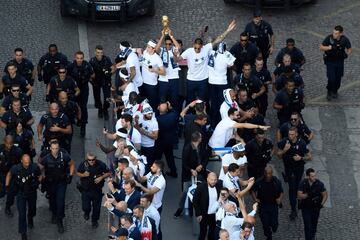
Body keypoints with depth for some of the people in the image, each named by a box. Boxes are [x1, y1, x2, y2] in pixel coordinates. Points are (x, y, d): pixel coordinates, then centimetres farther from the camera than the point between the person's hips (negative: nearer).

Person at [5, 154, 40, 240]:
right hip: (21, 194, -2)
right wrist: (7, 185, 0)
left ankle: (30, 219, 58)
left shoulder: (34, 167, -18)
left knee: (32, 209, 24)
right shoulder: (16, 168, -20)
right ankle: (23, 233, 0)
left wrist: (38, 183, -10)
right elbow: (9, 174, 2)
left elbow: (39, 176, 2)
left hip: (32, 192, 2)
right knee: (22, 213, -8)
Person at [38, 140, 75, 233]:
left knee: (60, 201, -8)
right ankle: (54, 214, 45)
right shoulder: (46, 158, -14)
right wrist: (43, 177, -2)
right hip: (50, 183, 1)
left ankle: (59, 221, -1)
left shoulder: (64, 156, -14)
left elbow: (72, 164, 5)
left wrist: (70, 175, 1)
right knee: (52, 200, 18)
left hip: (61, 182, -1)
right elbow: (40, 168, 2)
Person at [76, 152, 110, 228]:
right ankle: (87, 213, 36)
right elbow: (77, 173, 3)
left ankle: (94, 221, 37)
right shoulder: (83, 164, -13)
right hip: (86, 190, 0)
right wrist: (83, 175, -19)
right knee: (85, 207, -3)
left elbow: (108, 173, -3)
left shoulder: (101, 164, -15)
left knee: (96, 207, 11)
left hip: (97, 190, 0)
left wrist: (101, 177, -20)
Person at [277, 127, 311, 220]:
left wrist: (301, 158, -28)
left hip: (299, 167, 0)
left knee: (297, 185, 17)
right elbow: (279, 155, -7)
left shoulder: (301, 143, -20)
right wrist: (284, 150, -27)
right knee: (292, 187, -7)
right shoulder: (284, 142, -16)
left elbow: (309, 157, -11)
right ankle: (293, 210, -4)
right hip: (288, 166, 0)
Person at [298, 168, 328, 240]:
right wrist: (308, 195, -34)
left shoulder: (319, 184, -14)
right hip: (305, 208, -1)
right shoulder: (303, 183, -14)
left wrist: (322, 204, -16)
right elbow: (299, 196, -18)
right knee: (307, 226, -7)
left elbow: (325, 194, -3)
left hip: (315, 208, 1)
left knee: (314, 225, 15)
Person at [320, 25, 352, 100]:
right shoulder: (329, 38, -20)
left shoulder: (345, 40, -14)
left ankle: (335, 91, 38)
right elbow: (321, 47, -11)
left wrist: (347, 53, -17)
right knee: (331, 79, -9)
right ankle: (329, 92, 17)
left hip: (340, 62, 2)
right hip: (330, 61, -2)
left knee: (338, 78, 12)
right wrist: (329, 47, -29)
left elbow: (350, 49, 2)